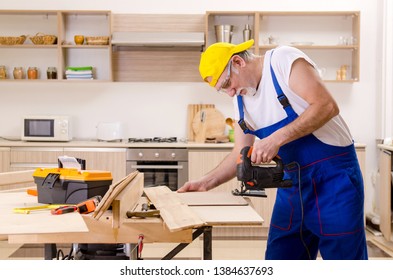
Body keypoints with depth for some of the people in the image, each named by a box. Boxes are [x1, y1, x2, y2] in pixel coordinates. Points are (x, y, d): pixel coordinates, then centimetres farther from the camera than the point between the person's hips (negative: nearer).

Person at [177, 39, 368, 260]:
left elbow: (327, 106, -21)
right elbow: (241, 154, 13)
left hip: (333, 173, -7)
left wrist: (277, 139, -24)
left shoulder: (285, 60, -12)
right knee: (278, 259, 10)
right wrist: (206, 183, 1)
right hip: (293, 181, 7)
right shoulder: (240, 98, 9)